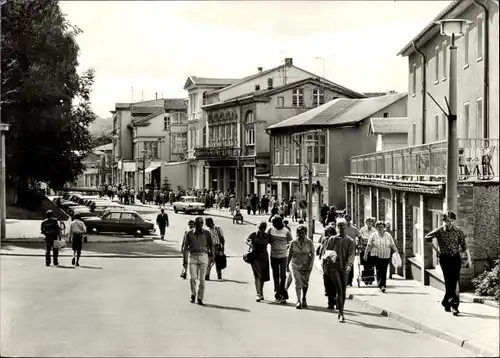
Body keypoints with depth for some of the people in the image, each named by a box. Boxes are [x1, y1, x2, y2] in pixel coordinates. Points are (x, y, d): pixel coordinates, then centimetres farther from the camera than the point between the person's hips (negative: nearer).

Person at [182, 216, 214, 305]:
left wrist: (211, 252, 3)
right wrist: (189, 248, -12)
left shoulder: (206, 233, 5)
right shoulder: (190, 233, 5)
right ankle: (193, 294, 15)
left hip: (203, 256, 0)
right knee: (192, 278, -10)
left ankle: (200, 298, 7)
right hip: (193, 257, 0)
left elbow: (211, 244, 16)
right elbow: (185, 247, 7)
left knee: (202, 279, -3)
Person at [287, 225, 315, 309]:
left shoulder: (309, 242, -6)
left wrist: (310, 264, -12)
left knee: (305, 283, 11)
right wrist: (287, 265, 6)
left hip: (306, 265, 1)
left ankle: (304, 299, 33)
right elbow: (290, 254, 5)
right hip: (296, 265, 0)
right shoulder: (293, 242, -4)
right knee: (297, 282, -12)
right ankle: (298, 301, -15)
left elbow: (312, 254, -3)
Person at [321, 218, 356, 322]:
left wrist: (349, 265, -22)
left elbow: (351, 254, -5)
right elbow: (324, 252, 9)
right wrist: (328, 258, -13)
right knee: (339, 290, -13)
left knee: (343, 291, 6)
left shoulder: (350, 241, 6)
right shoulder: (332, 239, 7)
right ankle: (341, 314, -15)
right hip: (334, 267, -2)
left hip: (344, 268, 2)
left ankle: (341, 312, 22)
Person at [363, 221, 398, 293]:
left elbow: (393, 246, 11)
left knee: (384, 271, 0)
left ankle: (382, 285, 4)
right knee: (379, 270, -13)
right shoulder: (373, 235, 2)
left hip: (386, 256, 2)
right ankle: (380, 285, -9)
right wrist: (366, 254, -1)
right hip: (376, 255, -2)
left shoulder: (388, 236, 8)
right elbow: (369, 246, 2)